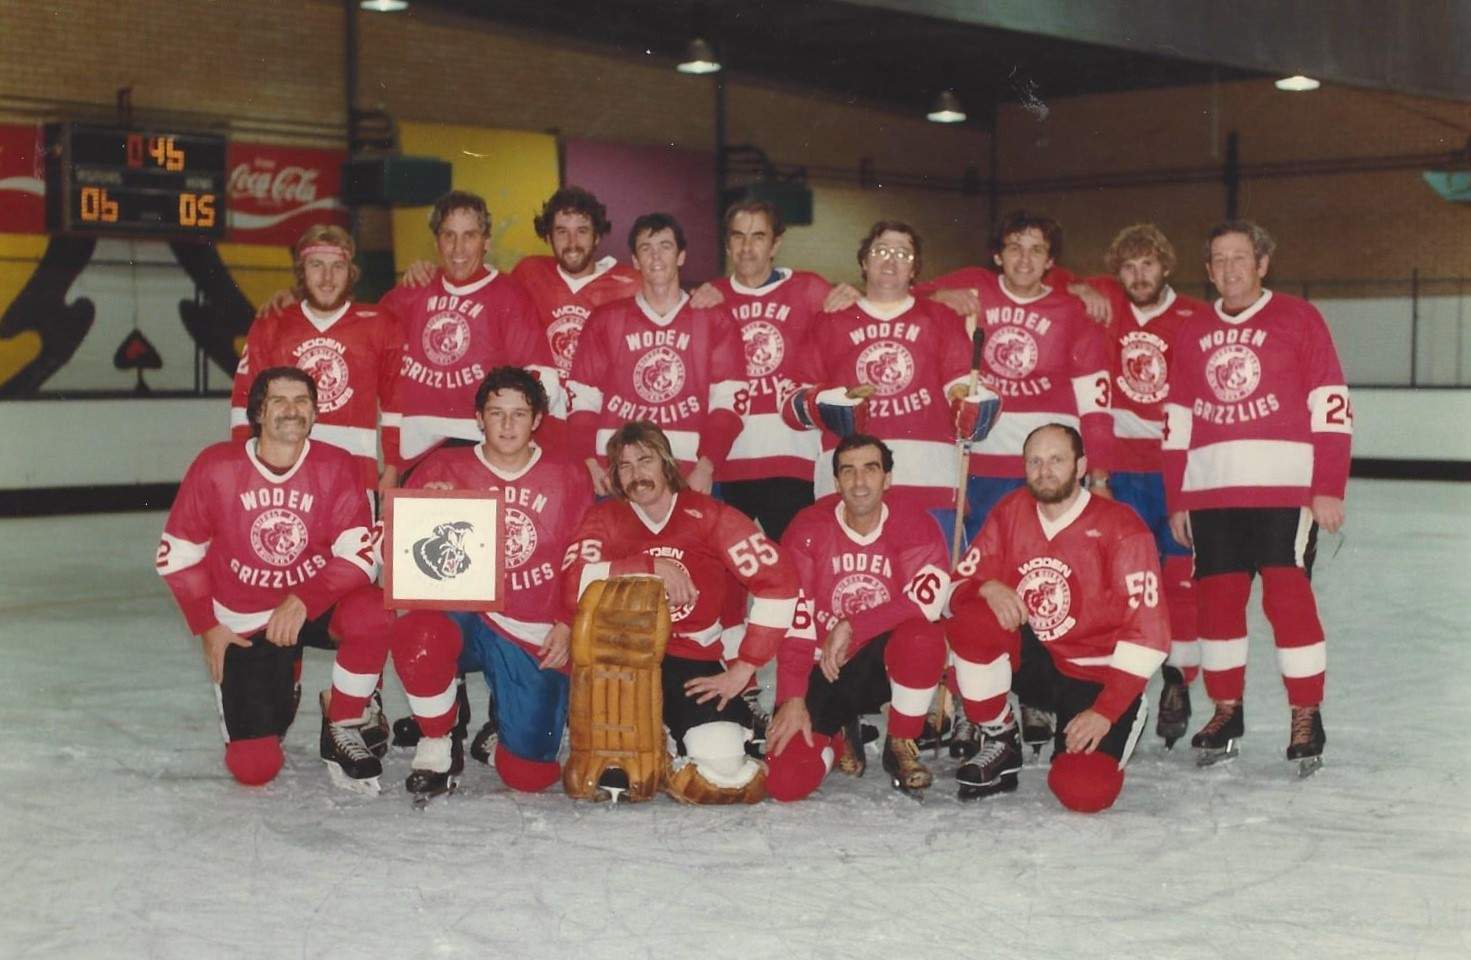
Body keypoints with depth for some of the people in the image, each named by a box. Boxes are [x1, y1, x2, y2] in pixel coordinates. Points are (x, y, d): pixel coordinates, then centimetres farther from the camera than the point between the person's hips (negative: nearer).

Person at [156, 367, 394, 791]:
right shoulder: (216, 467, -11)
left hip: (316, 602, 1)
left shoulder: (337, 467, -11)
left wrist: (303, 601, -29)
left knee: (371, 614, -35)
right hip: (244, 626, 0)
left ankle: (342, 728, -10)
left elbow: (361, 555, -17)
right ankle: (277, 695, 26)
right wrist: (208, 627, -3)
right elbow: (177, 555, -1)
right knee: (254, 768, -11)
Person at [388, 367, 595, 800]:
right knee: (416, 636, -38)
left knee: (529, 775, -10)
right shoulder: (443, 470, 2)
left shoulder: (570, 478, 4)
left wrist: (568, 624, -5)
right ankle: (438, 745, -8)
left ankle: (503, 727, 30)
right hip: (466, 616, 0)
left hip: (538, 640, 0)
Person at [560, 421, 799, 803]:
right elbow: (574, 583, -17)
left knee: (722, 768, -22)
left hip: (695, 663, -1)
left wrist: (743, 669, -12)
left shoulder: (710, 516, -6)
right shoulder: (605, 518, 0)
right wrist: (652, 565, -22)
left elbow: (778, 583, -11)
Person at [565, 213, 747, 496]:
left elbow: (727, 401, 1)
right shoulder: (605, 320, 11)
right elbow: (583, 400, 8)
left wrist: (706, 467, -11)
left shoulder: (715, 321, 8)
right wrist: (591, 463, -6)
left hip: (690, 476, -1)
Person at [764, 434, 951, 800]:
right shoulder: (809, 529, -8)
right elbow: (794, 619, -11)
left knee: (924, 636, -36)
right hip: (824, 671, 0)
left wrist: (851, 627, -24)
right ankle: (837, 738, 20)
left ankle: (901, 745, -7)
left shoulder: (914, 524, -9)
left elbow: (927, 600, -25)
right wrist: (792, 699, -18)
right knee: (786, 781, -18)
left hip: (886, 660, 0)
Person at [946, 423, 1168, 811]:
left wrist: (1105, 711, -22)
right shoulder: (1010, 513, -1)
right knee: (970, 621, -26)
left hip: (1095, 676, -3)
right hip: (1032, 659, 4)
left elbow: (1148, 634, -18)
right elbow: (958, 588, 1)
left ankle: (1125, 720, 13)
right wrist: (988, 589, -23)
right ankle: (1000, 741, -3)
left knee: (1083, 792, -24)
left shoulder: (1120, 527, -15)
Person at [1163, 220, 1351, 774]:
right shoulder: (1191, 335, 14)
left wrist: (1328, 488, -9)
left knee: (1288, 597, -8)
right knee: (1217, 597, 5)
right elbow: (1177, 423, 16)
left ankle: (1306, 717, 4)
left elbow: (1332, 409, -3)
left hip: (1285, 488, -4)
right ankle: (1225, 711, 18)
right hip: (1211, 491, 4)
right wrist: (1176, 500, 11)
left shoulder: (1298, 320, 1)